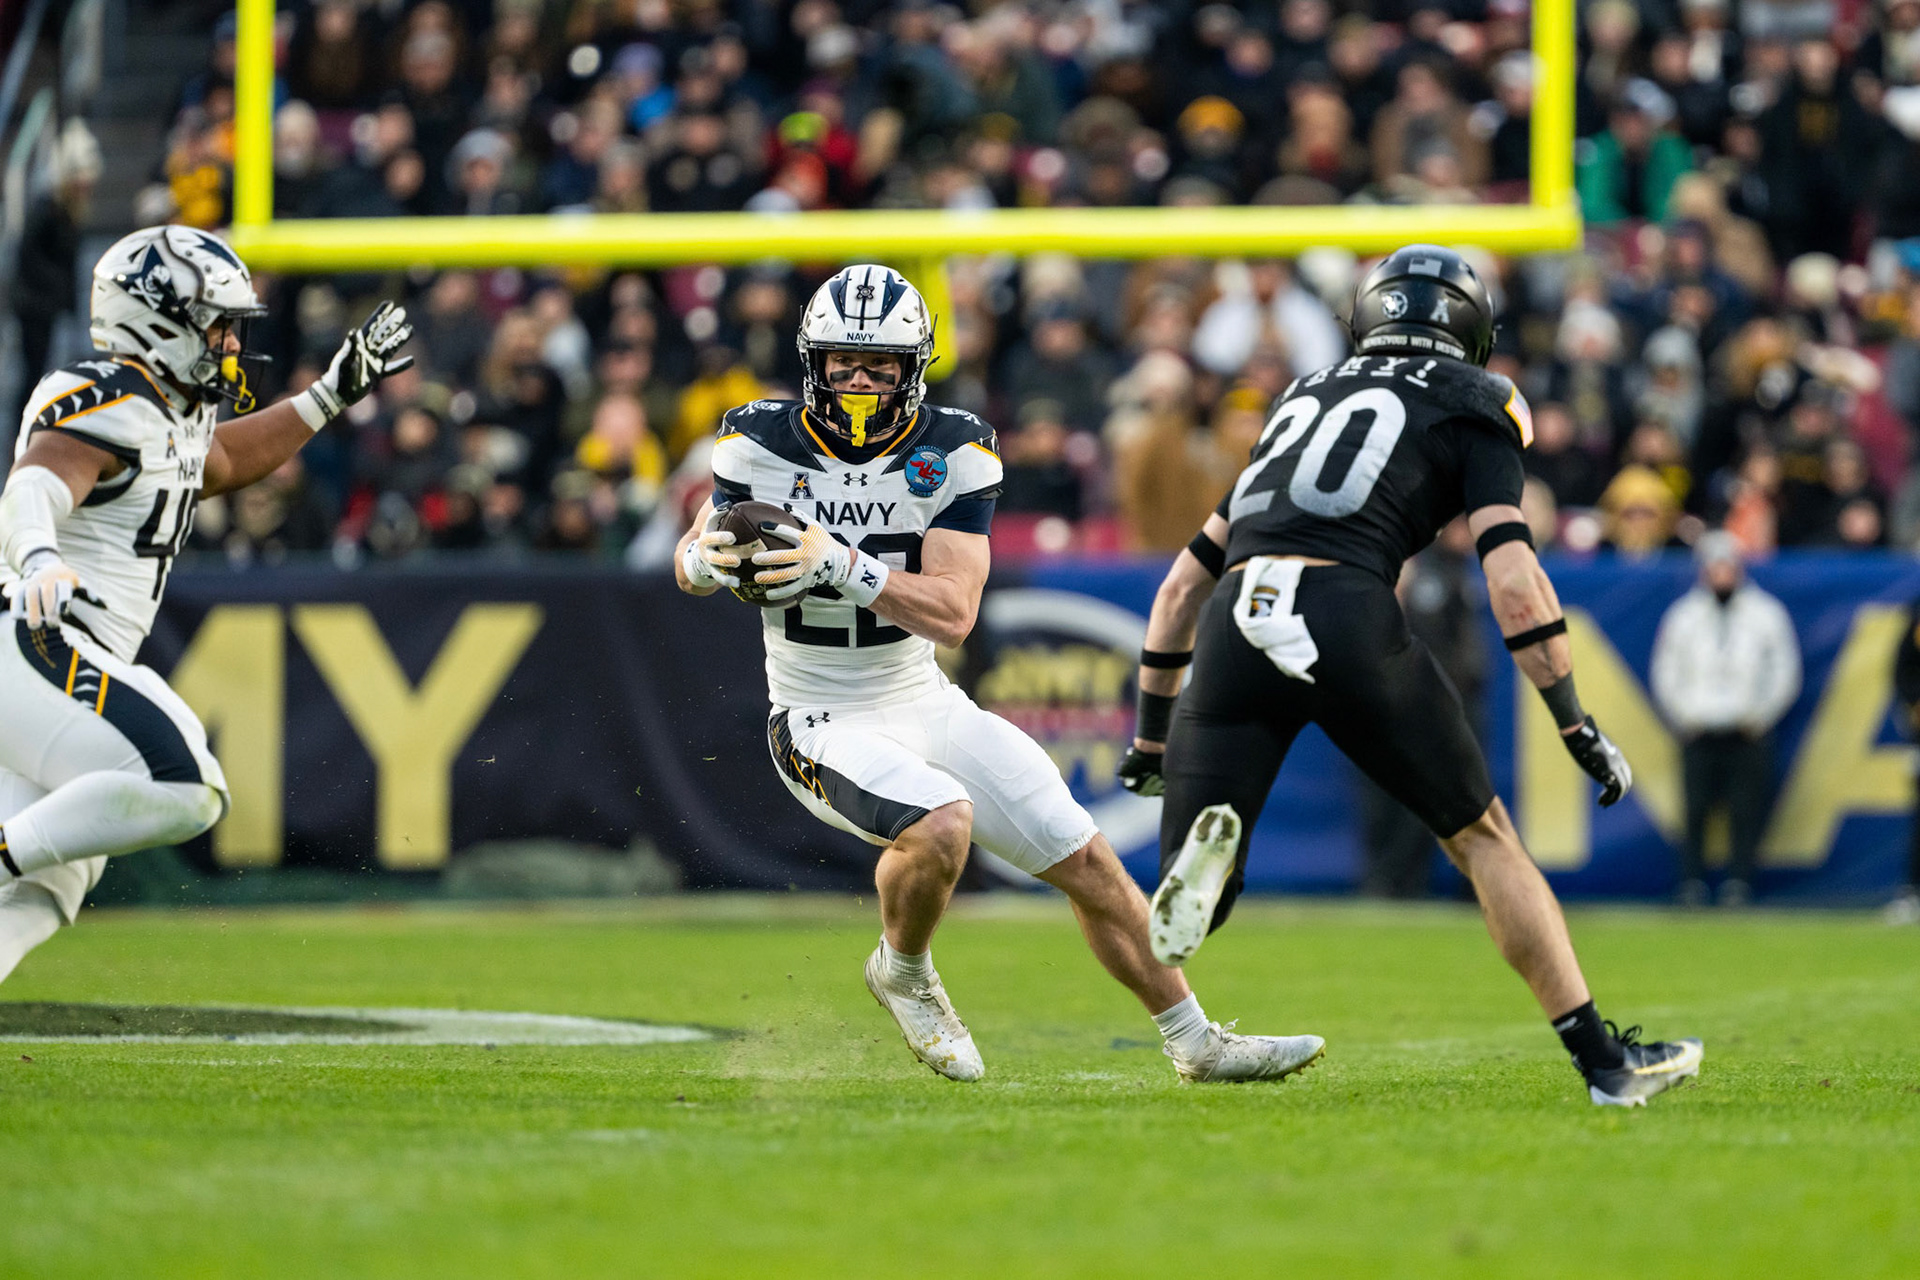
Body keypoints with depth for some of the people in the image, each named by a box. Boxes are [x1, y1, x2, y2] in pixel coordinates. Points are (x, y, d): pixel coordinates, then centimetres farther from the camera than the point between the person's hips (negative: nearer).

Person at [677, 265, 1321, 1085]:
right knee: (940, 824, -32)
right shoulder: (764, 444, -10)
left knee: (1089, 864, 3)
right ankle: (903, 972, -1)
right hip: (824, 725, -4)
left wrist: (841, 566, -32)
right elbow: (690, 567, 1)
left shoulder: (951, 453, -8)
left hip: (926, 705, 4)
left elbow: (952, 613, -17)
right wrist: (707, 557, -24)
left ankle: (1196, 1044, 20)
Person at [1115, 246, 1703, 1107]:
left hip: (1237, 619, 3)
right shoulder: (1472, 408, 17)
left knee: (1192, 905, 7)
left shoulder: (1306, 399, 32)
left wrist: (1152, 735, 39)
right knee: (1483, 838, 16)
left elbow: (1181, 590, 33)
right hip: (1344, 610, -3)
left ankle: (1204, 847, -28)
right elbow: (1513, 585, 1)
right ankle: (1602, 1059, 15)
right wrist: (1576, 726, 6)